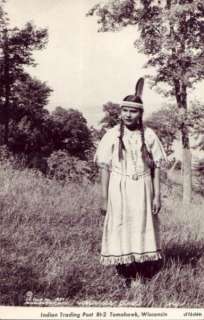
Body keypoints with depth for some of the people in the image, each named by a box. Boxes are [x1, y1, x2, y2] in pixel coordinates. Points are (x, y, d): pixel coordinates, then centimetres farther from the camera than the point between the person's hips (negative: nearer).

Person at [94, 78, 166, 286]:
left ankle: (139, 275, 20)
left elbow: (156, 167, 4)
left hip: (142, 190, 1)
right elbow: (104, 168, -2)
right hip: (118, 190, -1)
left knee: (142, 229, 6)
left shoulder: (149, 135, 1)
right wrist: (104, 198, -5)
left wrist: (157, 195, -1)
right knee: (120, 231, 3)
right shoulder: (112, 136, -3)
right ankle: (124, 277, 15)